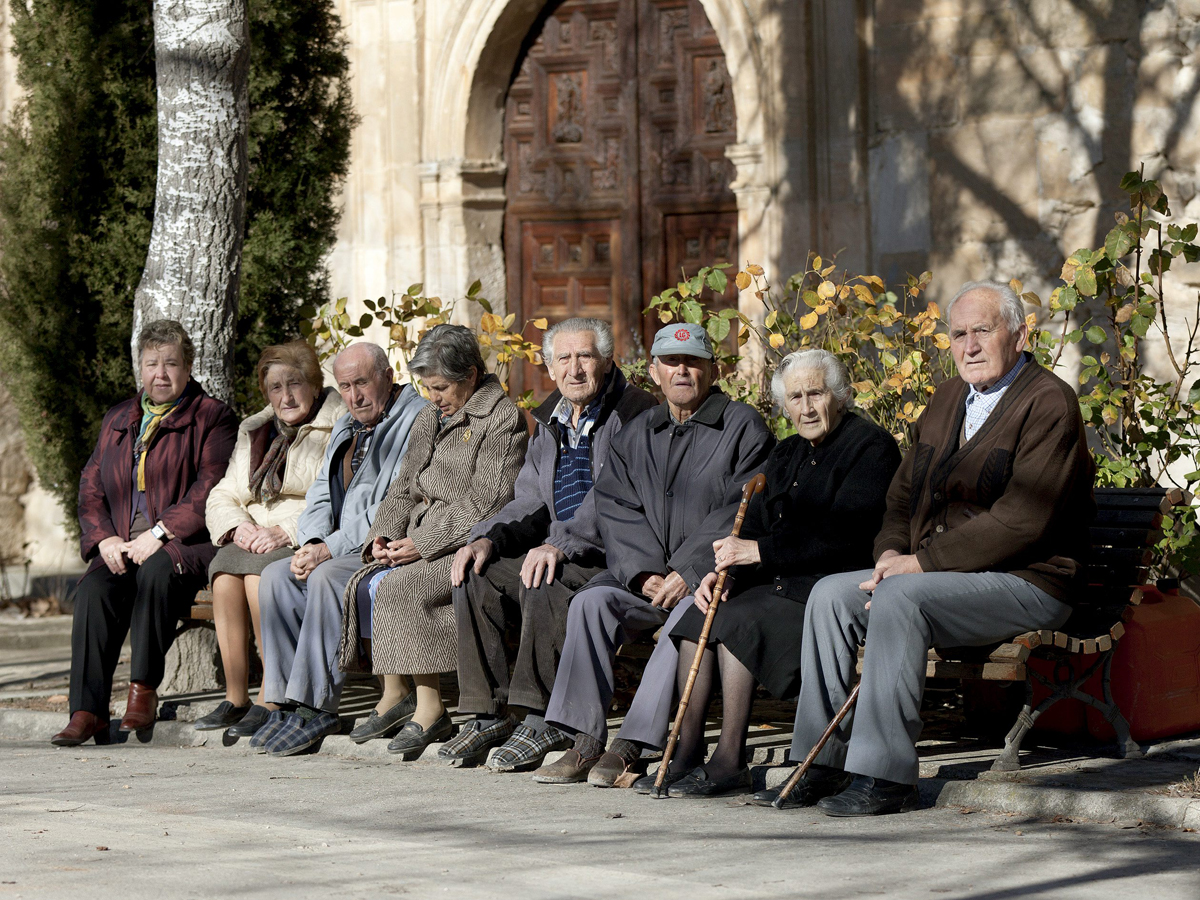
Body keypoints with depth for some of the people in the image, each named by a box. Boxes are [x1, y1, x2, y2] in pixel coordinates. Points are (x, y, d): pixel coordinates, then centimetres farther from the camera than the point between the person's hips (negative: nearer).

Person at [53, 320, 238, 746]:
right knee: (94, 590, -27)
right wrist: (105, 539, -2)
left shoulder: (212, 417, 4)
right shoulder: (117, 420, 22)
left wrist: (158, 535, -17)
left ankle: (144, 690, -27)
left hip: (185, 544, -4)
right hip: (122, 546, 4)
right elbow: (91, 489, 18)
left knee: (156, 571, -37)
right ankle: (87, 710, -28)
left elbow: (210, 489, -9)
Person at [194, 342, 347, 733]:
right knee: (224, 573, -26)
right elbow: (222, 497, 16)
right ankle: (235, 698, -24)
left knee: (258, 573, -32)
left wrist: (285, 531, -21)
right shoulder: (254, 432, 20)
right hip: (256, 539, 5)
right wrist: (238, 526, -7)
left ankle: (272, 698, -27)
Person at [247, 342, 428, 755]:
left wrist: (331, 548, -19)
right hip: (340, 548, 9)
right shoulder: (347, 427, 20)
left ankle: (317, 706, -27)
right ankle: (286, 701, -13)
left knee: (326, 577, -31)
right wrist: (312, 544, -4)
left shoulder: (416, 421, -10)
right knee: (277, 575, -10)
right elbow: (322, 494, 18)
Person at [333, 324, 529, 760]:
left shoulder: (502, 418, -7)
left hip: (471, 544, -8)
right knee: (366, 583, -16)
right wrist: (382, 536, 0)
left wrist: (423, 543, -19)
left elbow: (486, 504, -15)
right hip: (423, 541, 8)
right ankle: (394, 694, -7)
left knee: (399, 587, -28)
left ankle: (430, 708, -23)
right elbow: (404, 491, 20)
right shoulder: (429, 420, 19)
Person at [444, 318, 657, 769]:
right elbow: (530, 503, 15)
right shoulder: (550, 422, 16)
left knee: (544, 583, -34)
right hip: (561, 553, 8)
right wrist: (489, 539, -5)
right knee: (474, 577, -12)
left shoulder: (635, 415, -10)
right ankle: (488, 715, -9)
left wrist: (562, 545, -32)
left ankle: (545, 719, -27)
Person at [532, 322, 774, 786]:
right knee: (591, 600, -23)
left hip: (714, 574, -5)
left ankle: (631, 746, -34)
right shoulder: (635, 435, 18)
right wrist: (643, 573, -10)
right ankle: (585, 742, -25)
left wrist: (687, 573, -18)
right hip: (648, 575, 5)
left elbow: (743, 511, -9)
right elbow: (616, 509, 8)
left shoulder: (743, 427, 1)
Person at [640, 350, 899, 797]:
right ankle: (687, 753, -15)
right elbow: (755, 528, 14)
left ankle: (730, 761, -24)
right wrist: (724, 570, -8)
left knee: (739, 622, -28)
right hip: (781, 582, 8)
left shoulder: (870, 446, -6)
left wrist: (760, 551, -21)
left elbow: (843, 534, -18)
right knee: (698, 618, -15)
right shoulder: (787, 455, 19)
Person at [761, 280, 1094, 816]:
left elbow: (1020, 521, -21)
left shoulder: (1049, 403, -12)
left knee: (900, 598, -30)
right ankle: (822, 766, -5)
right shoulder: (946, 400, 16)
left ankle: (885, 776, -27)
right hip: (935, 574, 9)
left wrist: (920, 563, -20)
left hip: (1025, 583, -9)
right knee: (831, 594, -6)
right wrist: (891, 552, -2)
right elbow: (903, 495, 21)